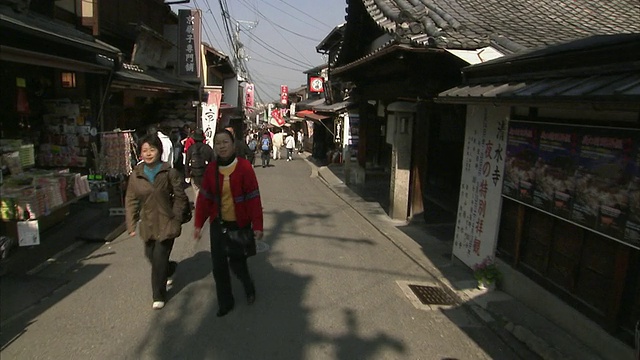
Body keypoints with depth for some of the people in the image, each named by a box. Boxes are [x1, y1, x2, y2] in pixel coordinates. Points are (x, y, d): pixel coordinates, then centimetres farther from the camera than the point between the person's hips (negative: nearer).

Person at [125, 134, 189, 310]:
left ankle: (159, 296, 15)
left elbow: (180, 197, -3)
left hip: (166, 223, -4)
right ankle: (170, 269, 49)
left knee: (159, 259, -3)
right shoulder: (136, 175, 1)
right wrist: (131, 225, 1)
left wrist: (176, 219, -9)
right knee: (151, 255, 15)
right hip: (147, 224, 4)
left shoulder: (169, 173, -7)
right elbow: (131, 201, 5)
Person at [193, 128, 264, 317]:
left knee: (237, 262, 2)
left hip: (240, 225, -4)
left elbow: (254, 198, -13)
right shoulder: (211, 169, -2)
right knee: (219, 266, 7)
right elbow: (204, 198, 2)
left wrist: (257, 225, -13)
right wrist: (198, 224, 1)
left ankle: (249, 288, 36)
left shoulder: (244, 167, -14)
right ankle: (225, 303, 27)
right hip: (218, 224, 4)